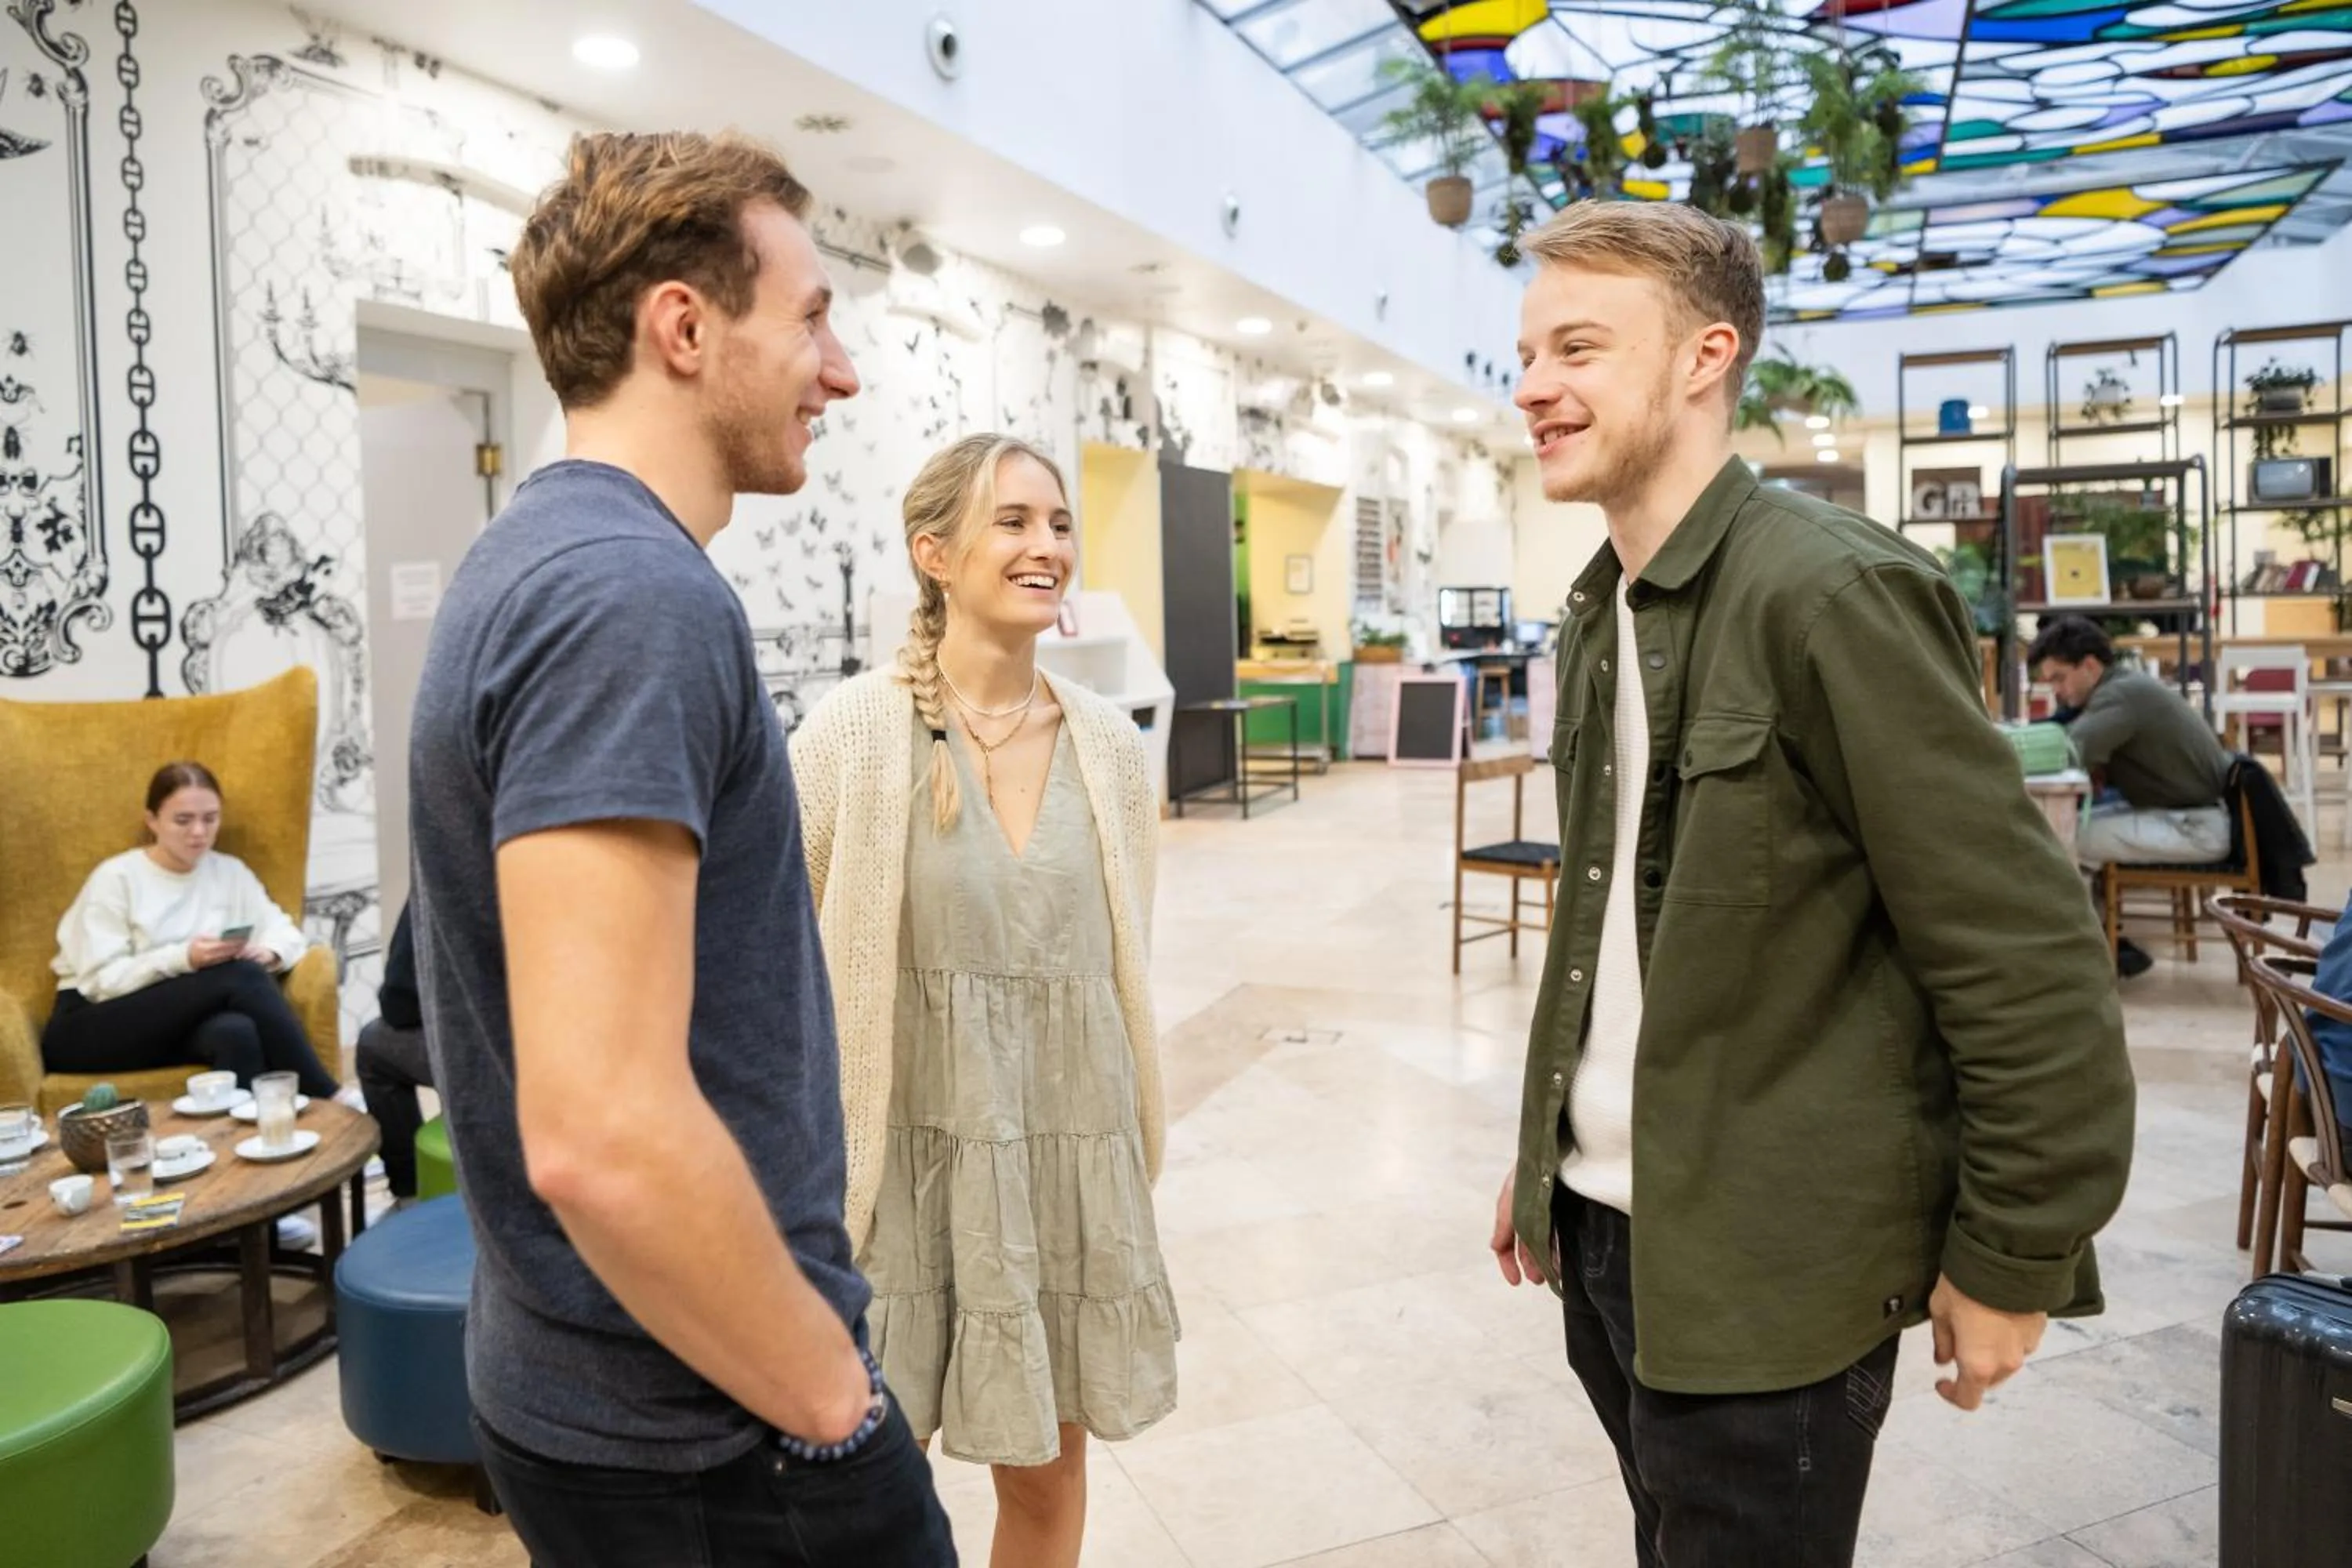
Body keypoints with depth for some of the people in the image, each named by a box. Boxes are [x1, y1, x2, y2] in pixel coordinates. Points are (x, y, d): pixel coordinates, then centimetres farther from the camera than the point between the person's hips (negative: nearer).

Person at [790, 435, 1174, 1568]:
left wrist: (1132, 1161, 14)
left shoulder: (1110, 742, 1)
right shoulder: (851, 734, -11)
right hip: (911, 1151, -3)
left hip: (1072, 1155, 4)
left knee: (1048, 1469, 18)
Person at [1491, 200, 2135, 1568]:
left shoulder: (1832, 591, -18)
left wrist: (2013, 1260, -10)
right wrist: (1545, 1150, 14)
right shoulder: (1601, 613, 7)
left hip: (1765, 1273, -7)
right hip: (1601, 1225, 7)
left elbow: (2033, 962, -16)